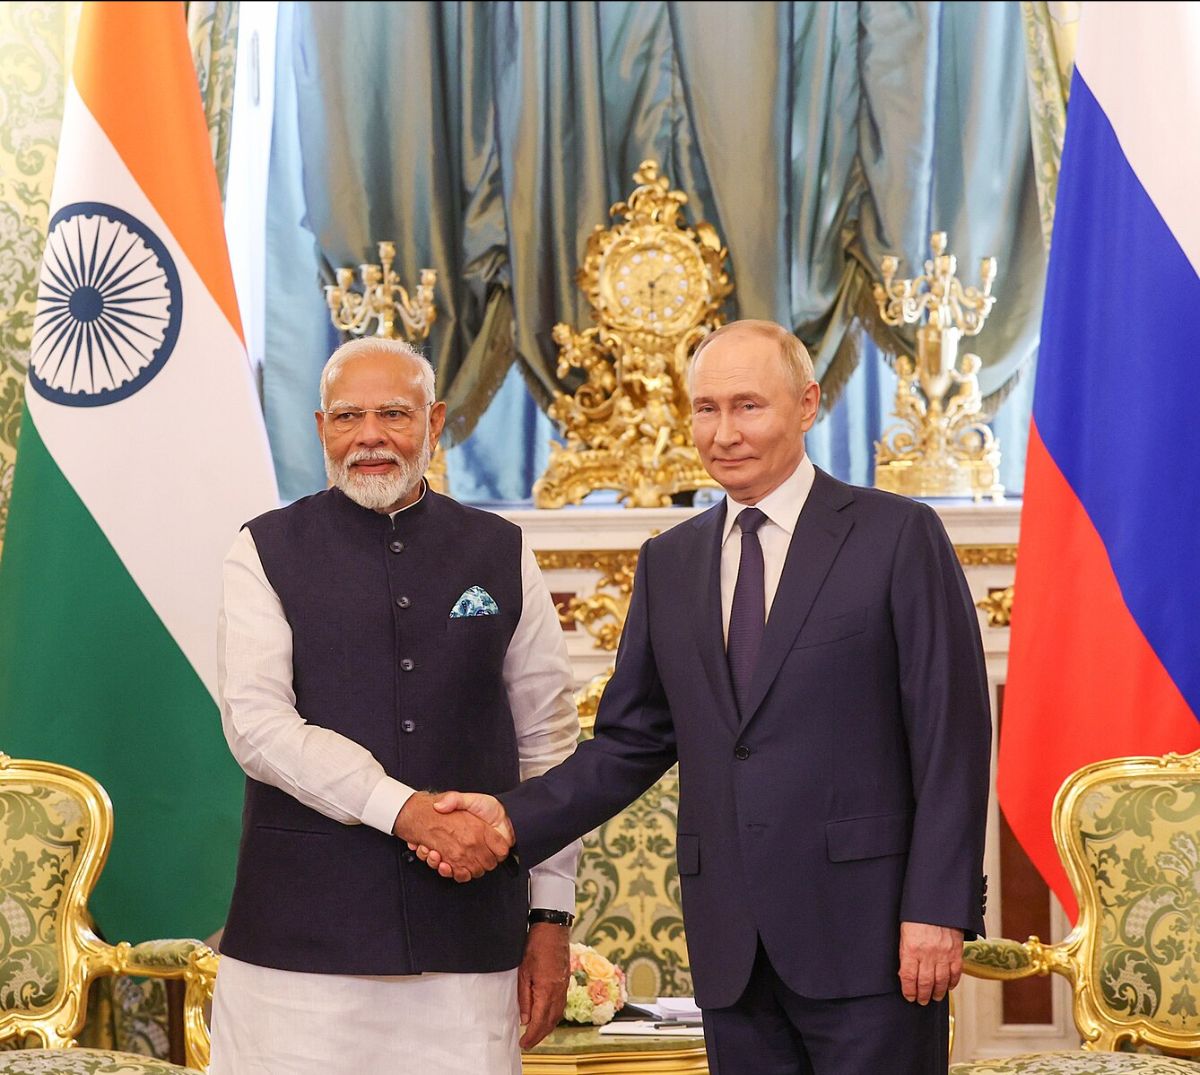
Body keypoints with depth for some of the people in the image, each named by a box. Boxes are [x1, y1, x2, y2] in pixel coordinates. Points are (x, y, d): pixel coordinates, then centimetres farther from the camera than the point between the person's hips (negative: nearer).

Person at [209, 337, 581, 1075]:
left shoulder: (502, 555, 10)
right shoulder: (267, 553, 4)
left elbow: (549, 742, 10)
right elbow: (259, 726, -7)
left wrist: (551, 917, 7)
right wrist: (407, 811, -17)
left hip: (468, 930, 2)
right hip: (306, 929, -1)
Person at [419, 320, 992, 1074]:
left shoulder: (899, 535, -2)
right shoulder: (669, 562, 13)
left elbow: (951, 735, -6)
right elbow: (632, 741, 13)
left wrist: (940, 908, -12)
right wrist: (514, 819, -2)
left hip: (863, 928, -4)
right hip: (732, 944, 5)